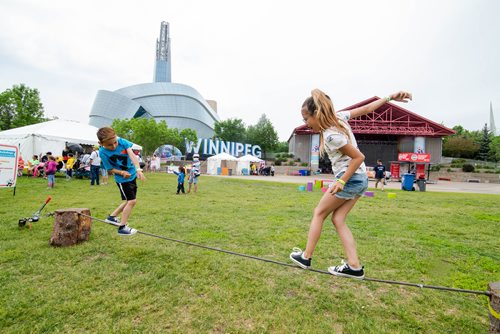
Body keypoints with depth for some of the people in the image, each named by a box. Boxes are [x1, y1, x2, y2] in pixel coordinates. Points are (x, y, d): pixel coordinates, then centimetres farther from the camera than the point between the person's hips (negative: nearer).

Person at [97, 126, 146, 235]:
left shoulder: (122, 141, -14)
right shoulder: (103, 153, -20)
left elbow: (132, 155, -25)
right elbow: (110, 169, -11)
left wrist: (138, 169, -39)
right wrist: (122, 172, -30)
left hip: (132, 175, 5)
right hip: (122, 179, -5)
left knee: (129, 201, 16)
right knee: (132, 201, -8)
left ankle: (112, 217, 33)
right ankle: (122, 228, 4)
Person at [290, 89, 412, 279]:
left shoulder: (331, 135, -23)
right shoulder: (338, 117, 2)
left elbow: (359, 157, -21)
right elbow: (367, 109, 8)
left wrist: (341, 182, -20)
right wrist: (389, 98, 18)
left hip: (350, 178, -9)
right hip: (362, 179, 9)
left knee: (318, 214, 5)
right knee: (338, 219, 8)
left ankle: (306, 257, 15)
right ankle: (354, 266, 6)